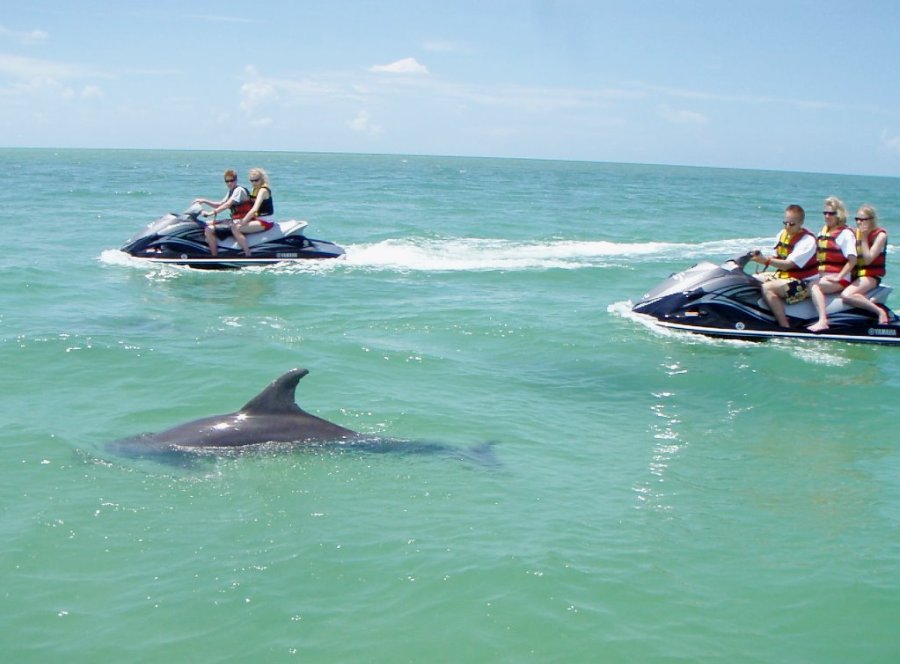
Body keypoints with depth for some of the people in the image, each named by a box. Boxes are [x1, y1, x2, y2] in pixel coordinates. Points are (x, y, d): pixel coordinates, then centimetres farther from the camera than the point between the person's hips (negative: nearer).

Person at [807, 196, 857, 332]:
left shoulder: (845, 233, -6)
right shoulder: (822, 232, 19)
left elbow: (852, 260, -14)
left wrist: (838, 277, -19)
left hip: (839, 279, -8)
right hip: (822, 276, 8)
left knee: (813, 286, -31)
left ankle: (822, 321, -42)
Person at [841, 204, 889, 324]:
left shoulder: (880, 234, -7)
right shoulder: (856, 232, 11)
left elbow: (868, 259, -15)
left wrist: (864, 238, -14)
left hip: (870, 276, -7)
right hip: (854, 275, 7)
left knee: (846, 295, -34)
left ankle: (880, 311, -19)